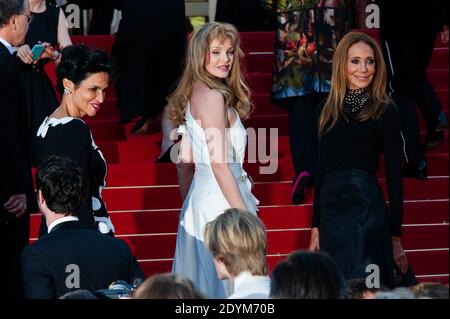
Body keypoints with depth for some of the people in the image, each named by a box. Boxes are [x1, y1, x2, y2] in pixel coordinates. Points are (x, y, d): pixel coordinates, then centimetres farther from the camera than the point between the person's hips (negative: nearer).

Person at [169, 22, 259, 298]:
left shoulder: (192, 95, 12)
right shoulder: (212, 97, -14)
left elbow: (184, 162, 16)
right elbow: (219, 164, -18)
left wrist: (189, 206, 22)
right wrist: (244, 215, -17)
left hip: (199, 196, 9)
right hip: (221, 201, -9)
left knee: (200, 289, 11)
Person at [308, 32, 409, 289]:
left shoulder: (385, 111, -2)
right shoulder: (328, 111, 12)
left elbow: (394, 175, -3)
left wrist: (395, 236, -5)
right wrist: (316, 227, 12)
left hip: (365, 209, -5)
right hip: (331, 209, 5)